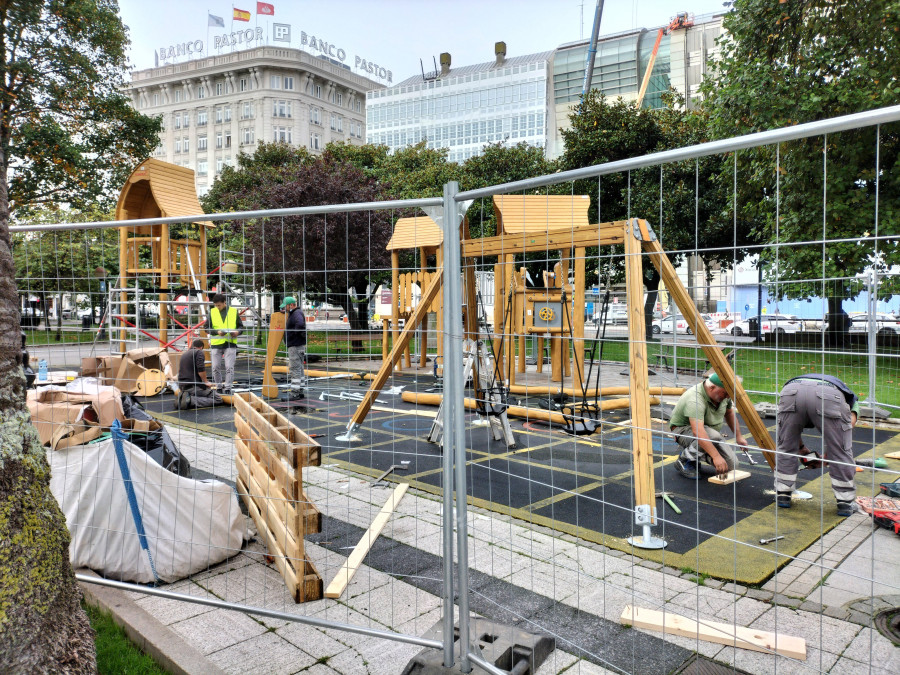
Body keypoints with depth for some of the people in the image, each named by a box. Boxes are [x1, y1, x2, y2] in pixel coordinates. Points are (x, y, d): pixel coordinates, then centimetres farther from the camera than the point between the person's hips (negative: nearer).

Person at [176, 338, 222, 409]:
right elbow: (201, 370, -17)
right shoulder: (199, 352, -3)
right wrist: (206, 382, -3)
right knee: (218, 399, -7)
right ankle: (190, 400, -21)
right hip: (193, 385, -8)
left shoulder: (184, 354, 21)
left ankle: (183, 397, -2)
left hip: (182, 386, 9)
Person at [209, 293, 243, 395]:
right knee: (216, 367, 5)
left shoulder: (234, 311, 6)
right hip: (216, 344, 2)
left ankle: (228, 388, 0)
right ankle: (219, 387, 20)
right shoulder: (212, 312, 7)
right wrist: (217, 332, -14)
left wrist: (237, 332, -12)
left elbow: (241, 326, 10)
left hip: (230, 344, -2)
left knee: (229, 367, -7)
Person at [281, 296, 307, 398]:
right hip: (298, 345, 11)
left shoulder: (297, 313, -16)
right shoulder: (293, 314, 17)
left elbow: (300, 324, -34)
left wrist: (296, 333, -20)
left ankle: (295, 393, -7)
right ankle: (301, 392, 20)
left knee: (295, 369, -8)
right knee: (300, 369, 13)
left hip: (296, 346, -11)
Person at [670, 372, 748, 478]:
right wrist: (716, 456, -50)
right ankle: (684, 460, -14)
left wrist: (738, 436, 11)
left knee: (731, 465, -8)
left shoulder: (723, 394, -8)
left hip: (710, 430, 8)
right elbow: (698, 432, -45)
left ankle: (698, 453, 15)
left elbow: (729, 413, 13)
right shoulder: (695, 400, -35)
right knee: (713, 436, -37)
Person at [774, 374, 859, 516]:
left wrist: (801, 448, 48)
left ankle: (782, 495, 29)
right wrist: (827, 457, 25)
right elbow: (850, 422, 18)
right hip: (829, 396, -3)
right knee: (841, 452, 16)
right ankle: (846, 502, 27)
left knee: (785, 447, 22)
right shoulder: (850, 397, 39)